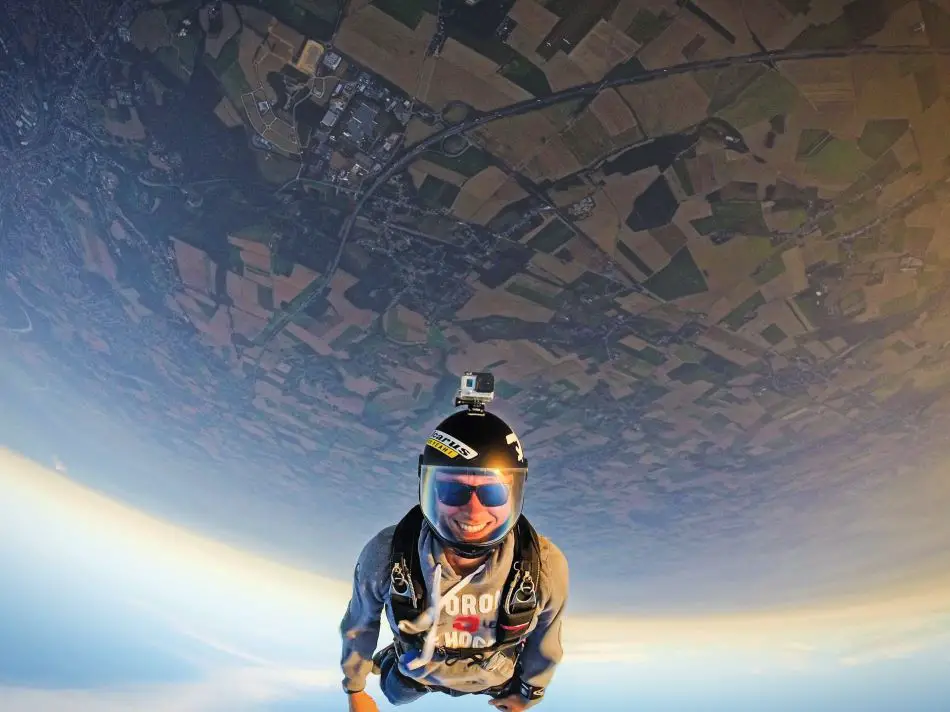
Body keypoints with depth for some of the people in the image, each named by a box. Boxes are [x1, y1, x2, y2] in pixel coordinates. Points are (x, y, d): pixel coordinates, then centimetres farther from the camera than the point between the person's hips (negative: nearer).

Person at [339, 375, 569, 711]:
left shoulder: (545, 565, -38)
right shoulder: (384, 555, -40)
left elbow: (545, 636, -14)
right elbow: (360, 624, -16)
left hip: (496, 679, 1)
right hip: (416, 669, 0)